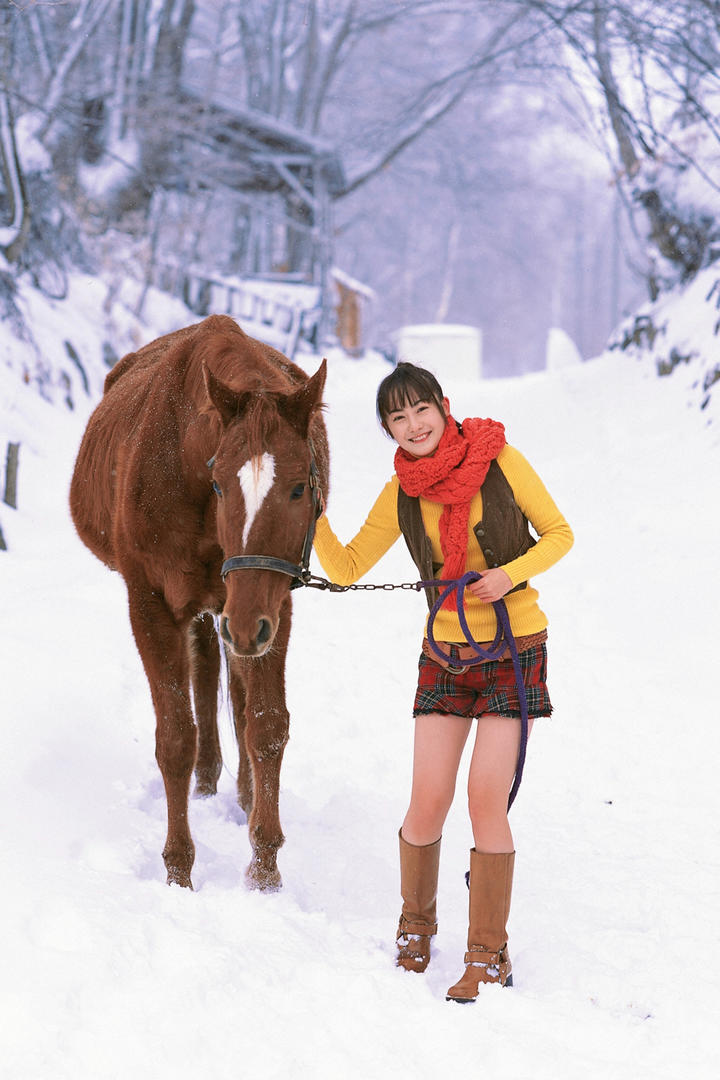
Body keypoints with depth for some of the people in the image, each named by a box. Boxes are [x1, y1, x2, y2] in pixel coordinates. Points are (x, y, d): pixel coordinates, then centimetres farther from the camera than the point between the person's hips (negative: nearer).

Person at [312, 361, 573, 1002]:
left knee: (486, 800, -10)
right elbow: (345, 568, 4)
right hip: (446, 655, 3)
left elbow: (559, 534, 0)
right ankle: (416, 925, 22)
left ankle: (488, 955, 2)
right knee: (428, 803, -4)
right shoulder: (402, 494, 2)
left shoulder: (500, 460, -8)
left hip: (516, 652, -3)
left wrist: (512, 573, -17)